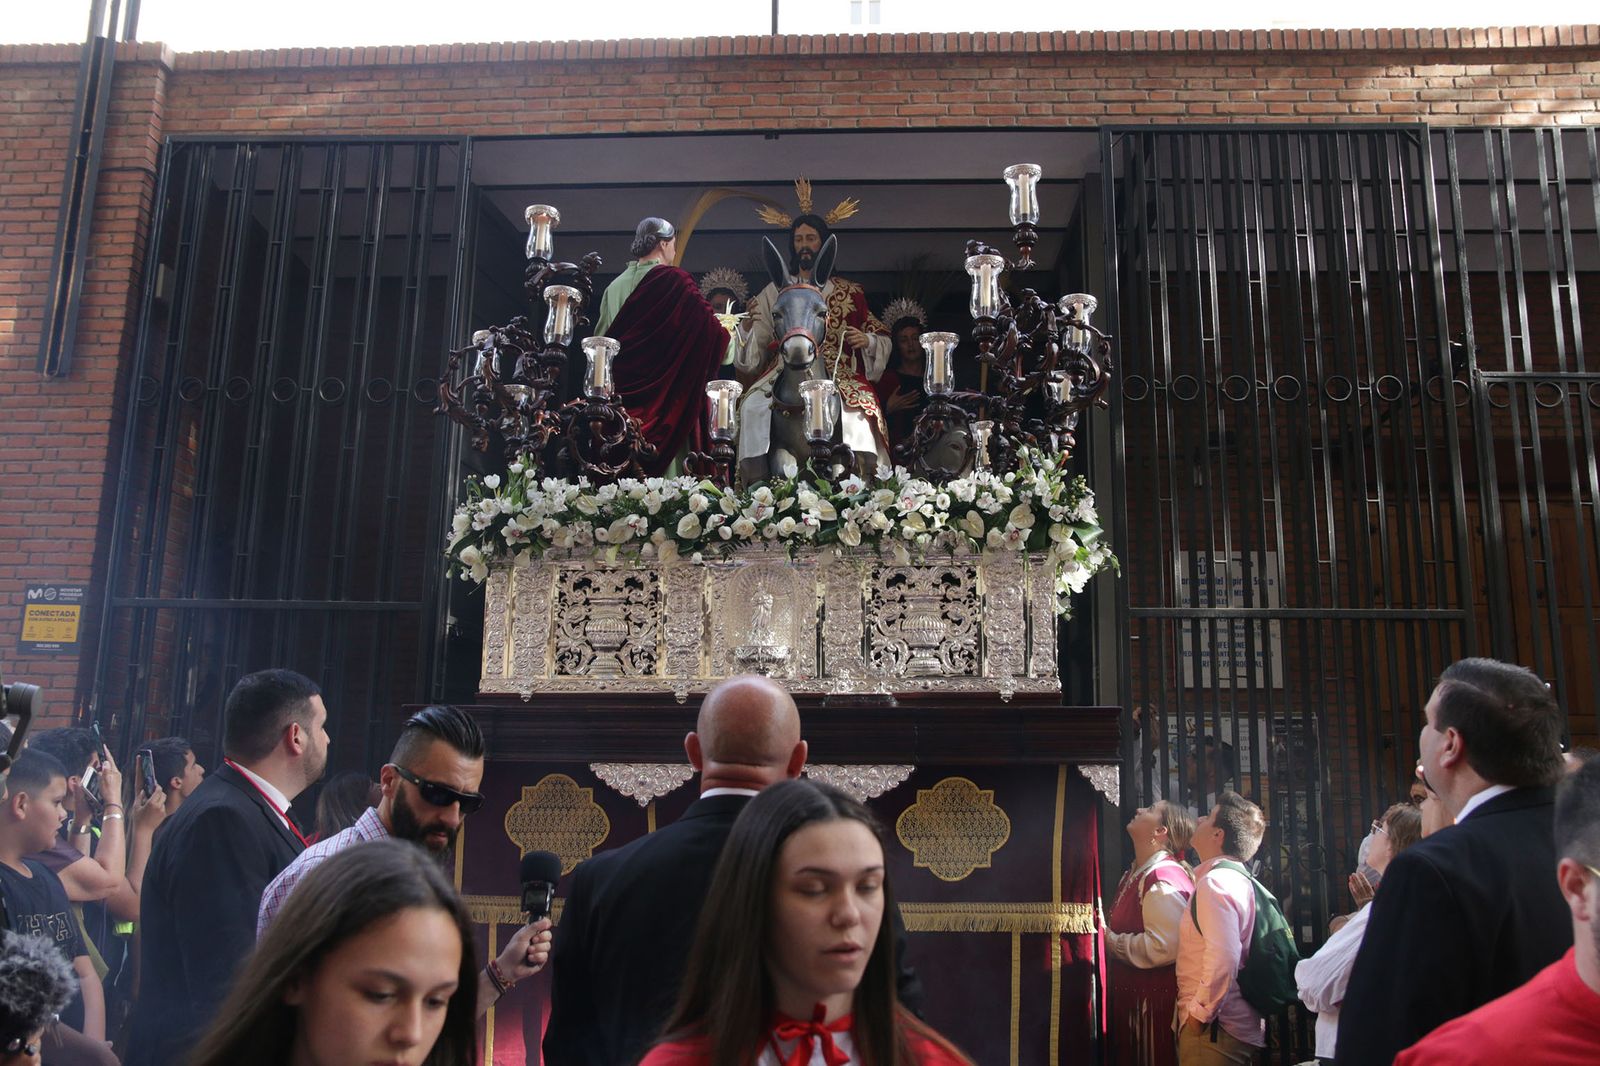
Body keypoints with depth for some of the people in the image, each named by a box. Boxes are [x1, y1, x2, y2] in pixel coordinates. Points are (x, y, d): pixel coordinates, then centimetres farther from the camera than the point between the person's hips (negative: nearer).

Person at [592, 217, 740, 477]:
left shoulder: (615, 285, 9)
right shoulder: (674, 280, -7)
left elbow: (601, 339, 13)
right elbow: (708, 326, -7)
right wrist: (730, 340, 12)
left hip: (621, 393, 6)